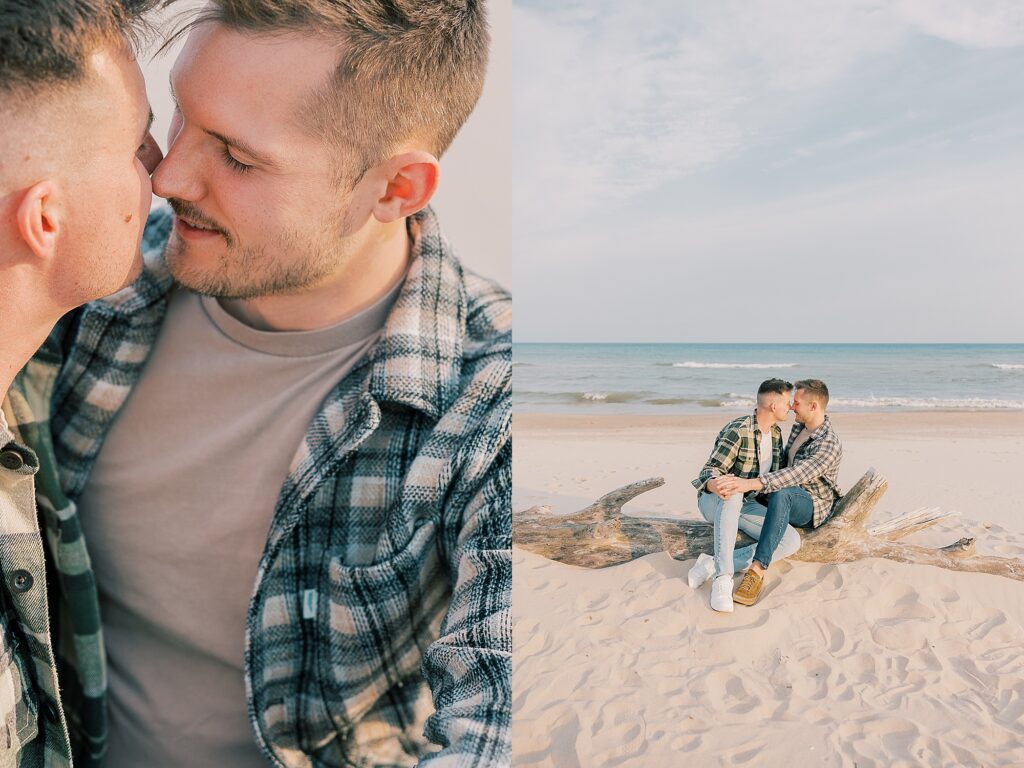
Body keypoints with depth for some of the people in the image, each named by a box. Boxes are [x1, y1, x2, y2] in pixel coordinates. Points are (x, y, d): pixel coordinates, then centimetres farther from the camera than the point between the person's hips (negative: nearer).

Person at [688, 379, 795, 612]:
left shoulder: (776, 433, 8)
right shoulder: (737, 431, -18)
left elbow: (777, 473, 25)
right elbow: (710, 471, -24)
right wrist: (715, 485, -46)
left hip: (747, 506, 7)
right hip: (715, 502, -7)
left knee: (792, 540, -19)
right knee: (734, 493, -43)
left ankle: (714, 565, -25)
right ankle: (723, 578, -42)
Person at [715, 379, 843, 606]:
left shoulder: (829, 444, -23)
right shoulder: (799, 426, 5)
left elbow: (795, 475, -36)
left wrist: (751, 483, -47)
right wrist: (746, 485, 12)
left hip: (815, 506, -10)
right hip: (789, 501, 10)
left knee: (781, 493, -41)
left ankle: (757, 571, -49)